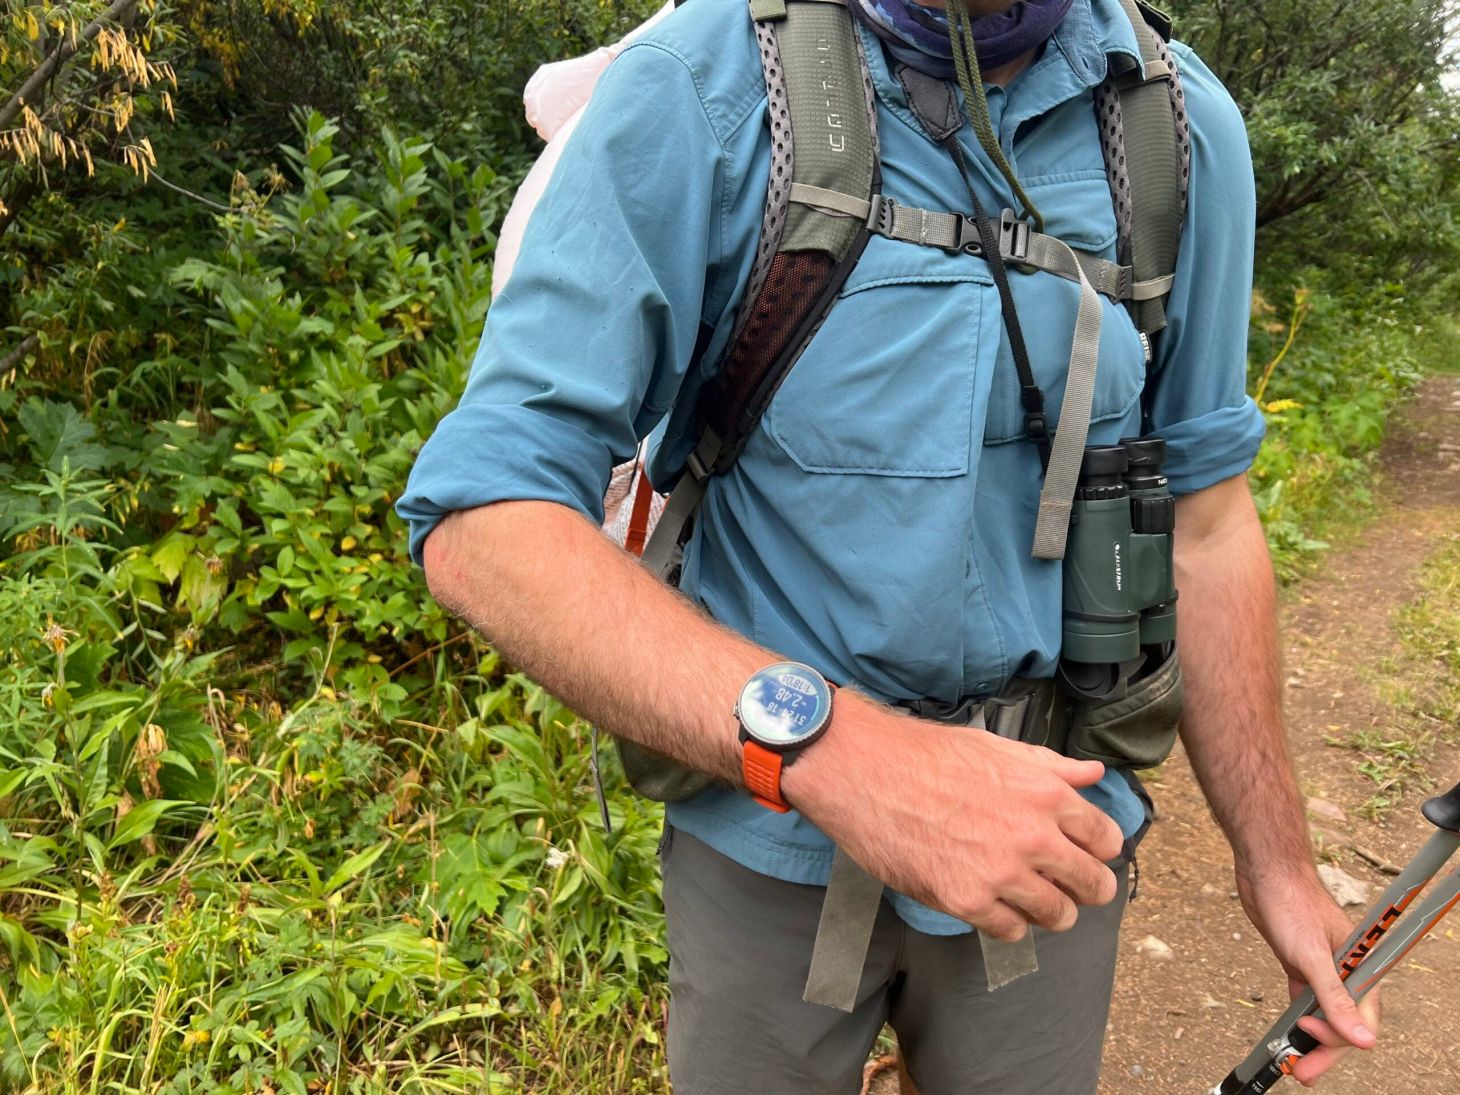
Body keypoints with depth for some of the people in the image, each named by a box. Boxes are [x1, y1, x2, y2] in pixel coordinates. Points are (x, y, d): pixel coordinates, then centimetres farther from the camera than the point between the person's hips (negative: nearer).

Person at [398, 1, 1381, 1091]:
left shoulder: (1184, 121, -5)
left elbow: (1204, 519, 3)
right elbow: (483, 520, -22)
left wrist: (1276, 855, 6)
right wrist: (819, 745, -35)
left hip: (1048, 822, 3)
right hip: (768, 835, -2)